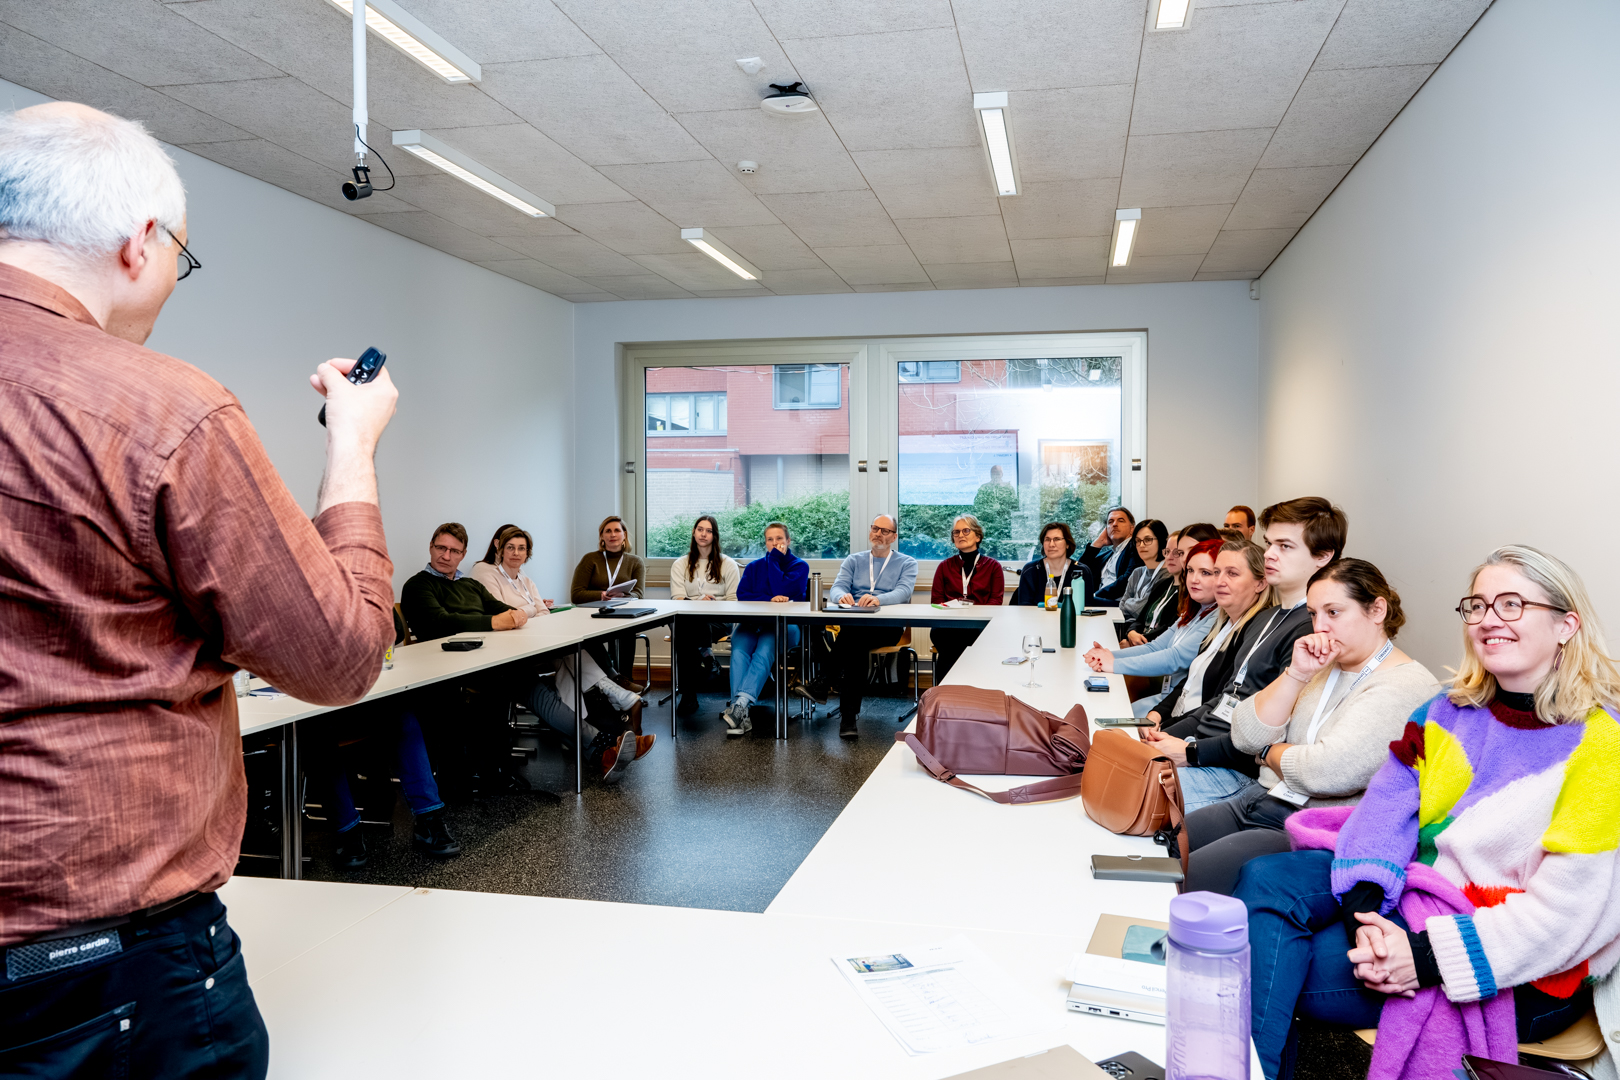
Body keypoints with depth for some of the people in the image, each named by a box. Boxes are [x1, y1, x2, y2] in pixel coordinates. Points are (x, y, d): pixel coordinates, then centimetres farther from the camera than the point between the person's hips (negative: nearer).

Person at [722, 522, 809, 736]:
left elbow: (783, 590, -6)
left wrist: (774, 559, 3)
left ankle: (740, 704, -51)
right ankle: (742, 714, -45)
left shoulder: (800, 566, 13)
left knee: (764, 651, -36)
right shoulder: (754, 566, 24)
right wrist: (769, 599, -9)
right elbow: (741, 595, 7)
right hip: (752, 623, 3)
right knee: (739, 651, -32)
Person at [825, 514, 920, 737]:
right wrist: (842, 596, -20)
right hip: (853, 620, 2)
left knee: (853, 636, -36)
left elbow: (904, 591, -5)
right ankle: (848, 715, -34)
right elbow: (837, 587, 7)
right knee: (852, 637, -36)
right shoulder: (854, 560, 25)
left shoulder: (907, 563, 16)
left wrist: (878, 599, -27)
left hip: (888, 626, -2)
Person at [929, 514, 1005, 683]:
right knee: (937, 632, -37)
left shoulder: (992, 566, 18)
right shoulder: (945, 566, 25)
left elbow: (996, 600, 6)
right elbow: (936, 600, 15)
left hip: (979, 625, -2)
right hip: (948, 623, 2)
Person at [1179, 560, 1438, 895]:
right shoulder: (1322, 667, 14)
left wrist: (1269, 752, -3)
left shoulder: (1407, 688, -11)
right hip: (1257, 801, 8)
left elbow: (1329, 771, -24)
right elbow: (1245, 737, 4)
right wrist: (1296, 674, -7)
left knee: (1192, 877, -24)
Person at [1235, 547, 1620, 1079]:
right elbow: (1387, 803, -1)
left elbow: (1564, 910, -20)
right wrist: (1366, 910, -19)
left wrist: (1428, 955, -24)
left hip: (1524, 974, -7)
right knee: (1265, 880, -16)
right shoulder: (1452, 710, 7)